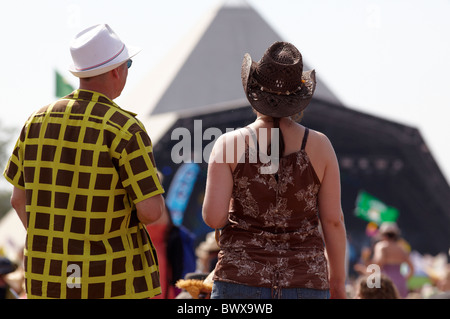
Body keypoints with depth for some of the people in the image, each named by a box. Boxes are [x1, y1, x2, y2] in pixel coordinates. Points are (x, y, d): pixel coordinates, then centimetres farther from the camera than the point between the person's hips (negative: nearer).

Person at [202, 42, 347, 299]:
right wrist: (338, 279, 12)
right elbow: (333, 220, 1)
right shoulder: (319, 146, 0)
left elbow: (213, 216, -12)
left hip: (241, 279, -1)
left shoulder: (230, 144, -4)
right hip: (305, 283, 1)